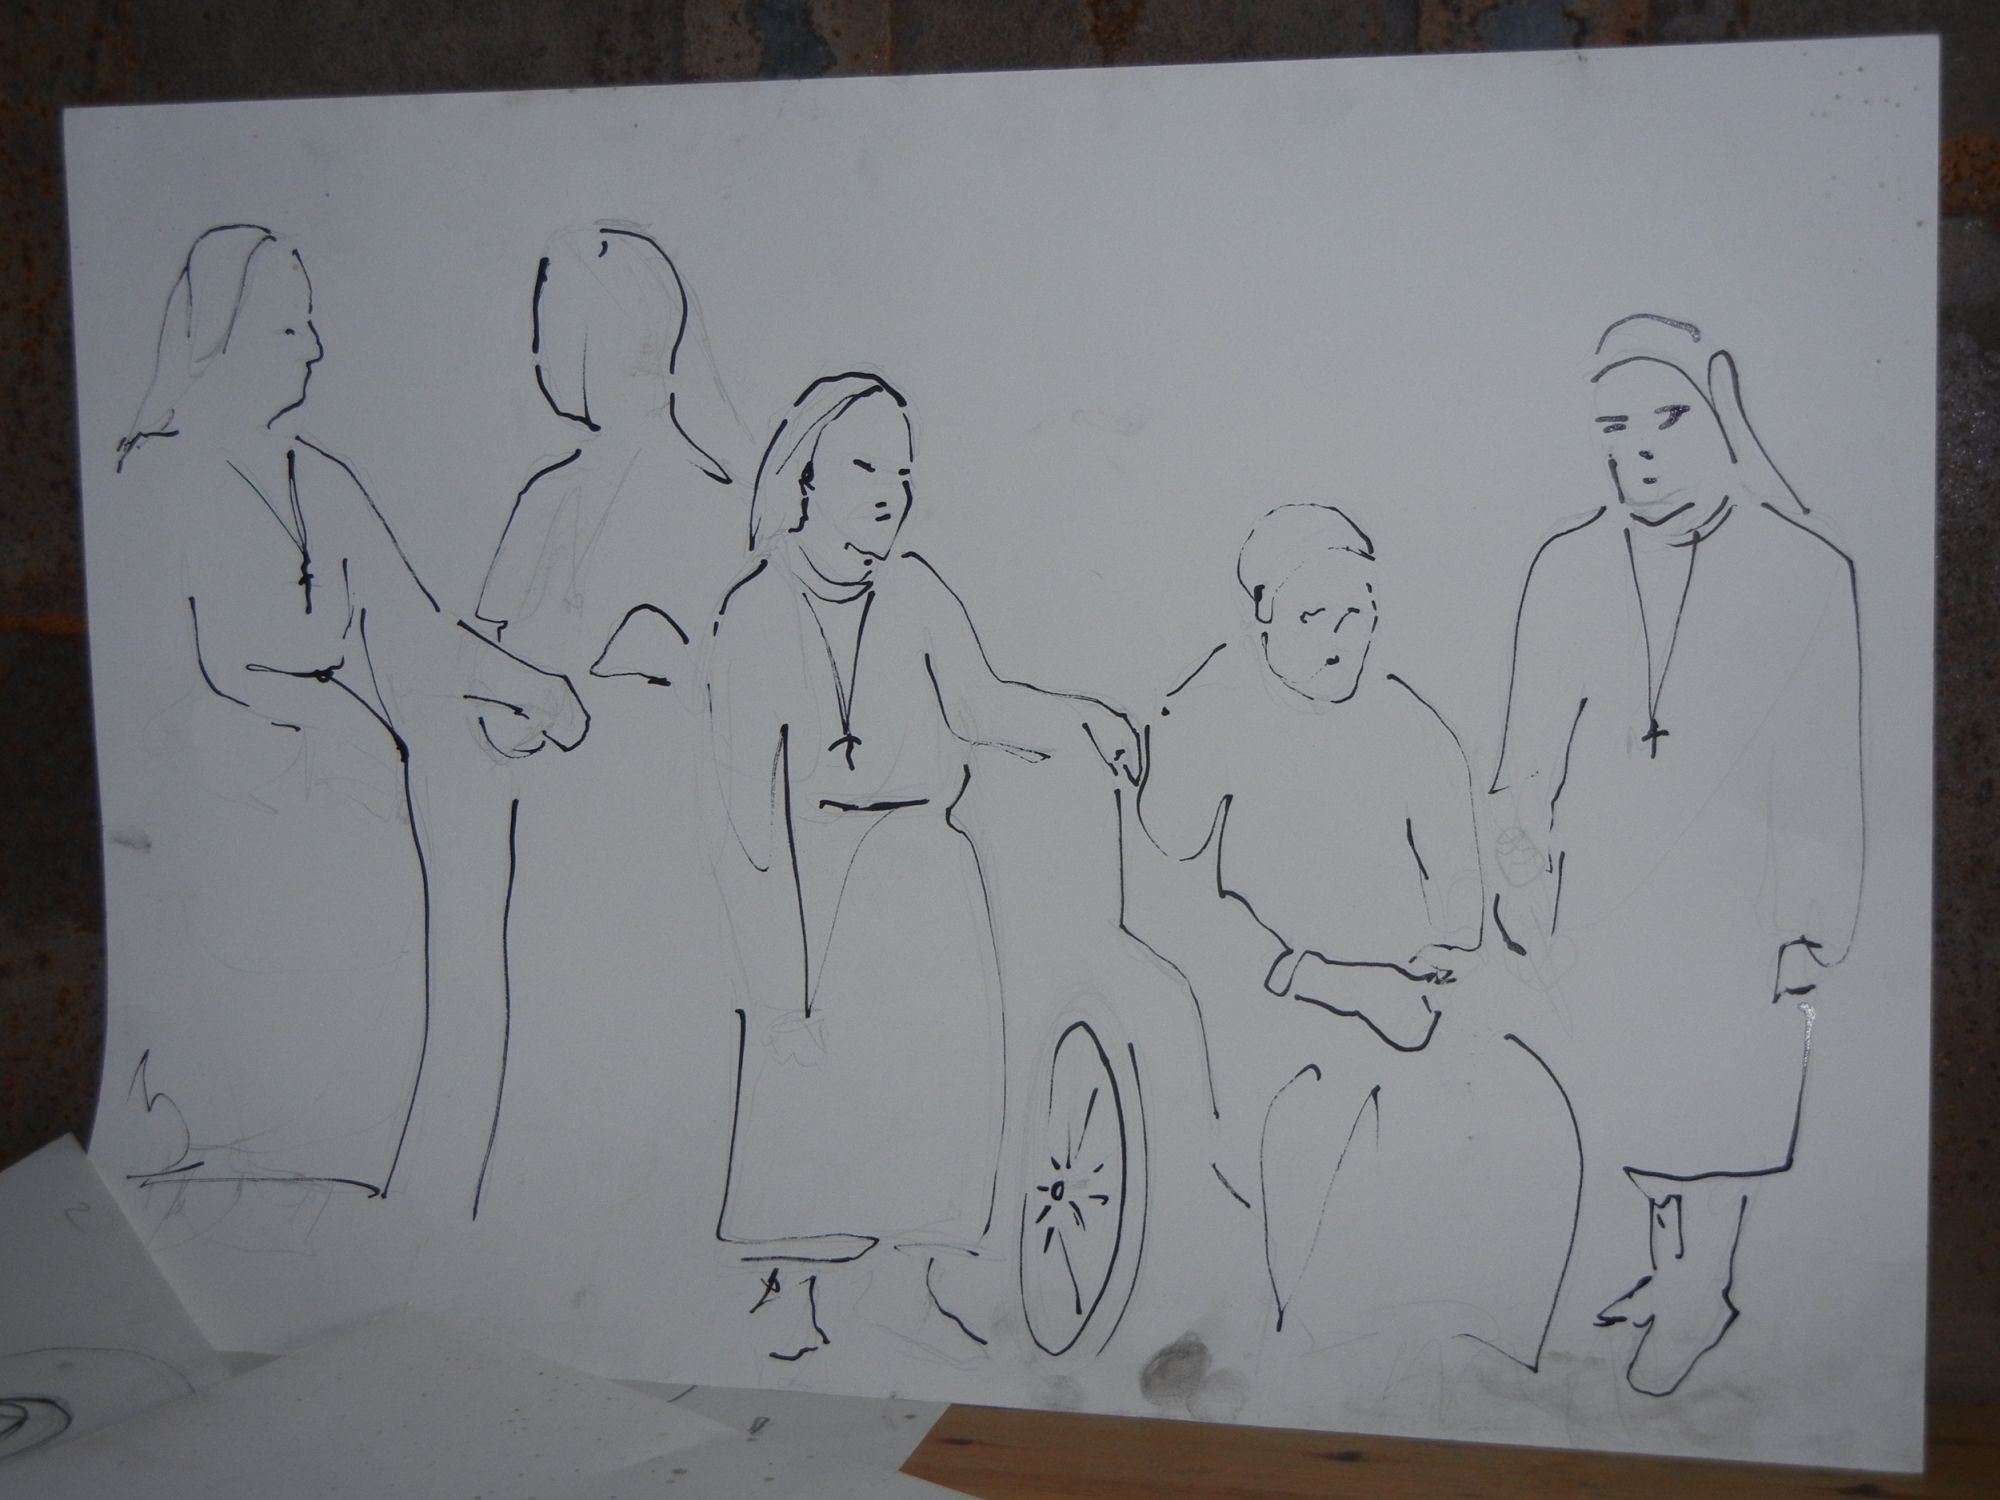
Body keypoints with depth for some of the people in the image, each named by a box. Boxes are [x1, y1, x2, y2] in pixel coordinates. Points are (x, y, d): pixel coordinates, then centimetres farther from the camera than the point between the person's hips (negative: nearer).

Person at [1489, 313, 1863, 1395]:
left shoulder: (1806, 573, -11)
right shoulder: (1568, 568, -2)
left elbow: (1823, 769, -6)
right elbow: (1532, 748, 5)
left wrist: (1814, 927, -4)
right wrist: (1522, 887, 7)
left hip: (1733, 893, -3)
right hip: (1606, 889, 3)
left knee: (1718, 1092, 6)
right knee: (1623, 1082, 13)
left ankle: (1701, 1296, 26)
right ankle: (1669, 1268, 34)